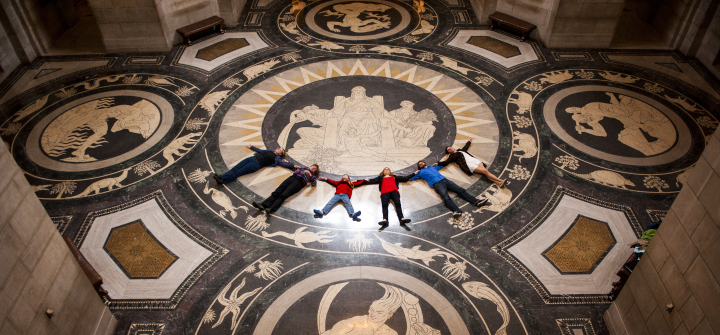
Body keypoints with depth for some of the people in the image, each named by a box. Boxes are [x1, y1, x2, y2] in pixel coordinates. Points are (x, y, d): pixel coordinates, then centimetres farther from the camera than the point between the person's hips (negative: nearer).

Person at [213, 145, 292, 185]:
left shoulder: (277, 158, 9)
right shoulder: (270, 151, 29)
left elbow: (283, 164, -2)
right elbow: (260, 151, 41)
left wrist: (293, 166, -15)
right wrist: (251, 147, 52)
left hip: (257, 164, -7)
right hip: (252, 158, 7)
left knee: (238, 172, -23)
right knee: (235, 168, -16)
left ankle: (222, 181, -38)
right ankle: (220, 177, -31)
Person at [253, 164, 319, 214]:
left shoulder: (312, 175, 24)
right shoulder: (303, 168, 36)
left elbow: (314, 183, 4)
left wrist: (309, 174, -4)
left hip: (299, 182, -4)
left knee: (283, 195, -29)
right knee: (277, 192, -21)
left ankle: (271, 209, -50)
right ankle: (263, 205, -39)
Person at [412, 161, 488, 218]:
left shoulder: (432, 167, 36)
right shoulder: (420, 172, 22)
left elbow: (442, 165, 53)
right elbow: (410, 178, 19)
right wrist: (415, 173, 14)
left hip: (444, 180, 6)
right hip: (436, 184, -6)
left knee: (460, 190, -10)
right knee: (446, 197, -31)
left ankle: (476, 202, -20)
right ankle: (456, 211, -53)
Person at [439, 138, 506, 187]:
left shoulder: (460, 150, 31)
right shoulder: (452, 156, 12)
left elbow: (466, 147, 51)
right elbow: (445, 162, 1)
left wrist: (469, 142, 66)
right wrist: (438, 163, -13)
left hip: (474, 160, 6)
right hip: (468, 164, -6)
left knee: (486, 171, -17)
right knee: (485, 171, -21)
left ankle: (499, 183, -31)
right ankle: (500, 181, -29)